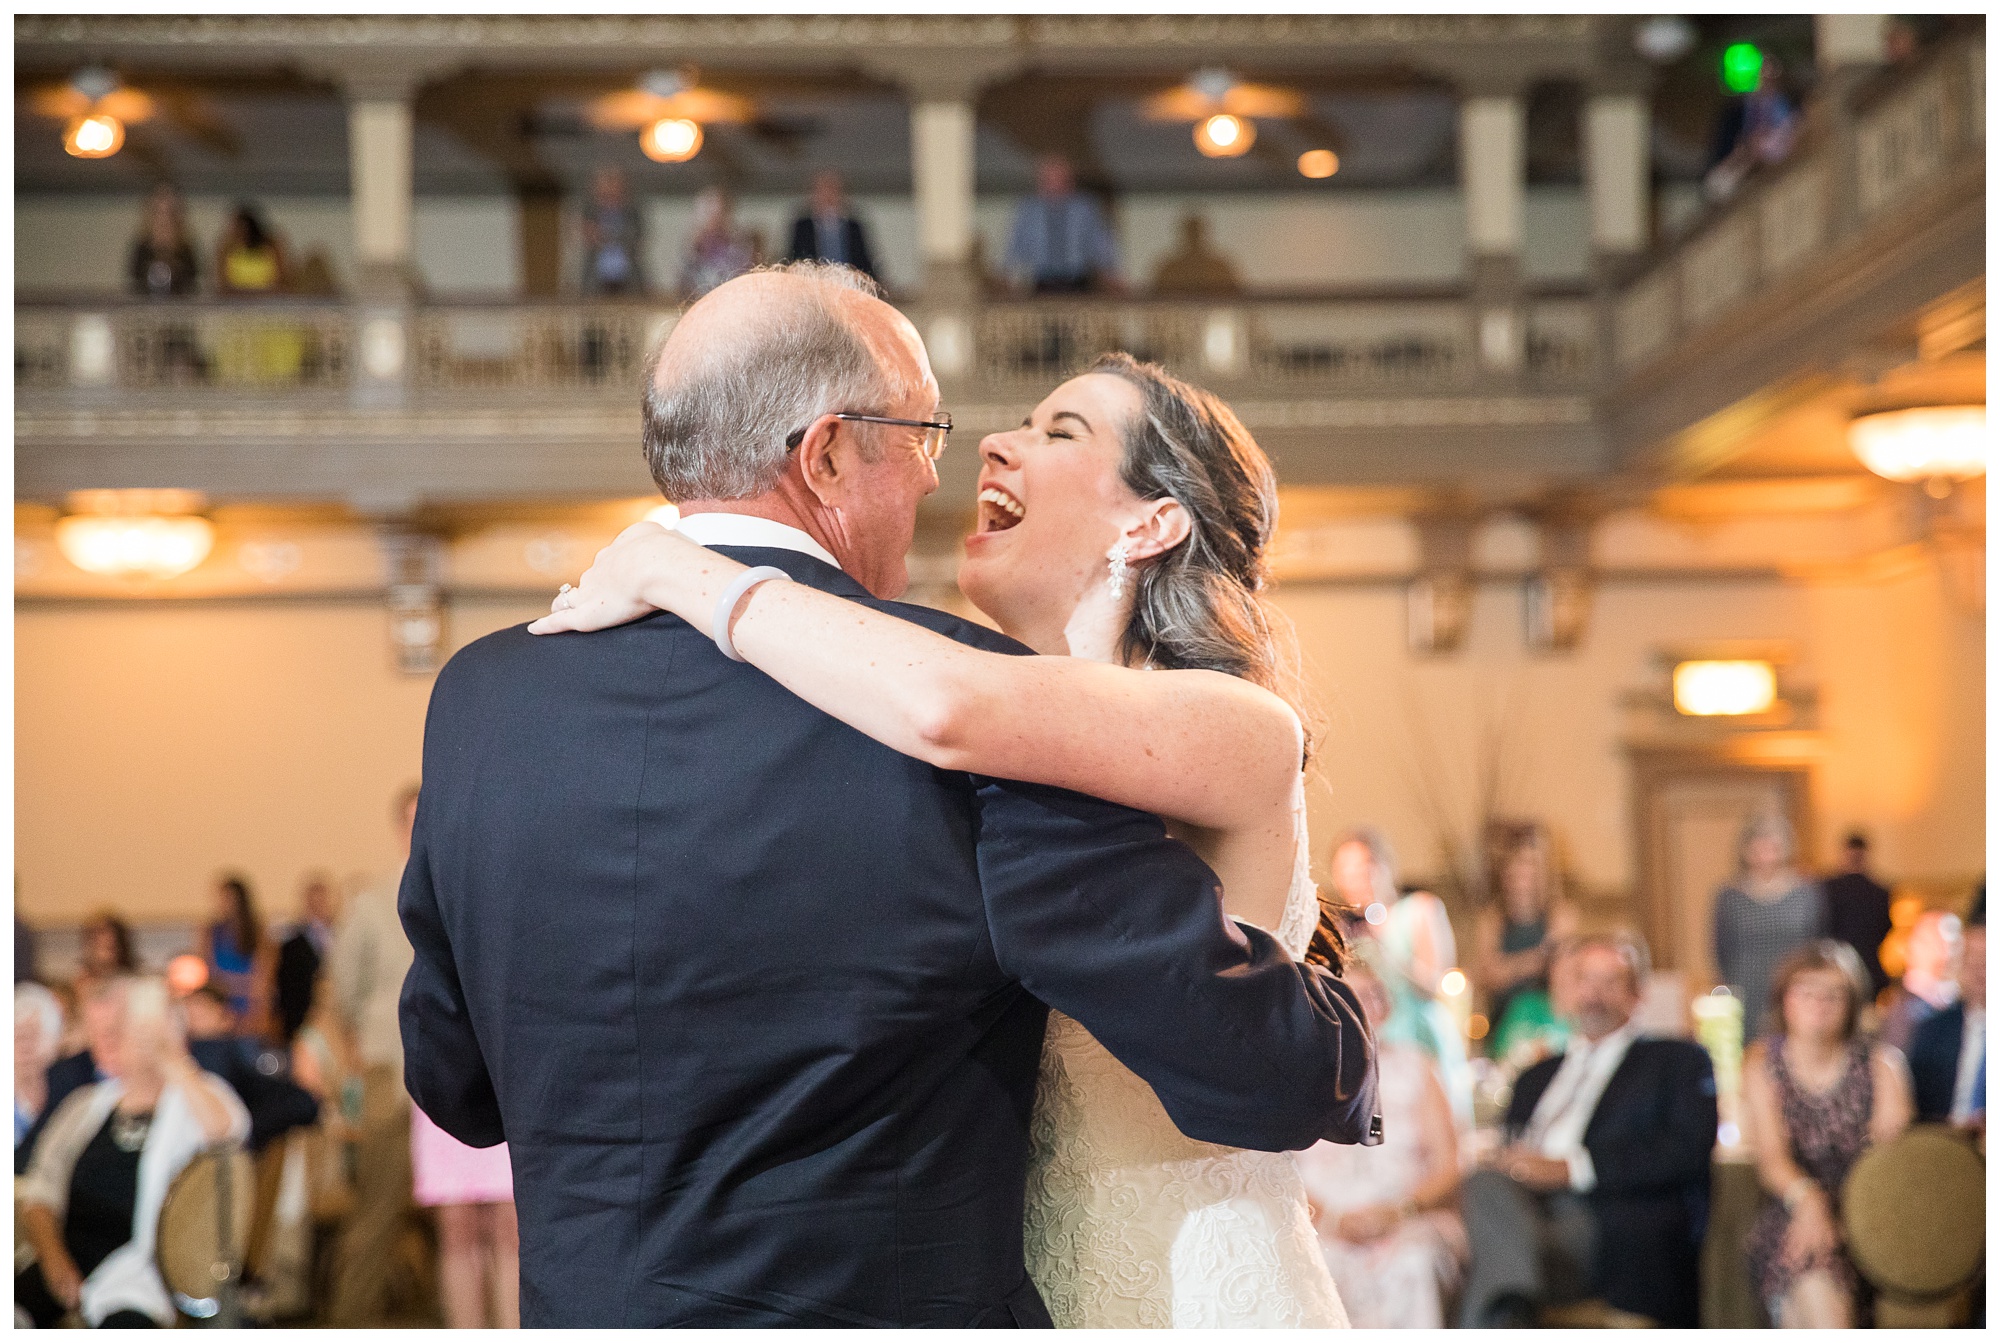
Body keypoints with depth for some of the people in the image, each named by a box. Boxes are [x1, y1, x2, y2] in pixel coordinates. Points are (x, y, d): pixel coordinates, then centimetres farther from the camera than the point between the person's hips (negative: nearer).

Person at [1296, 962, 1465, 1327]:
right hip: (1321, 1231, 0)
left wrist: (1398, 1210, -12)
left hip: (1409, 1225, 1)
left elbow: (1448, 1167, 7)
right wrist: (1327, 1218, -14)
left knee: (1413, 1264, -35)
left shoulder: (1411, 1067, 15)